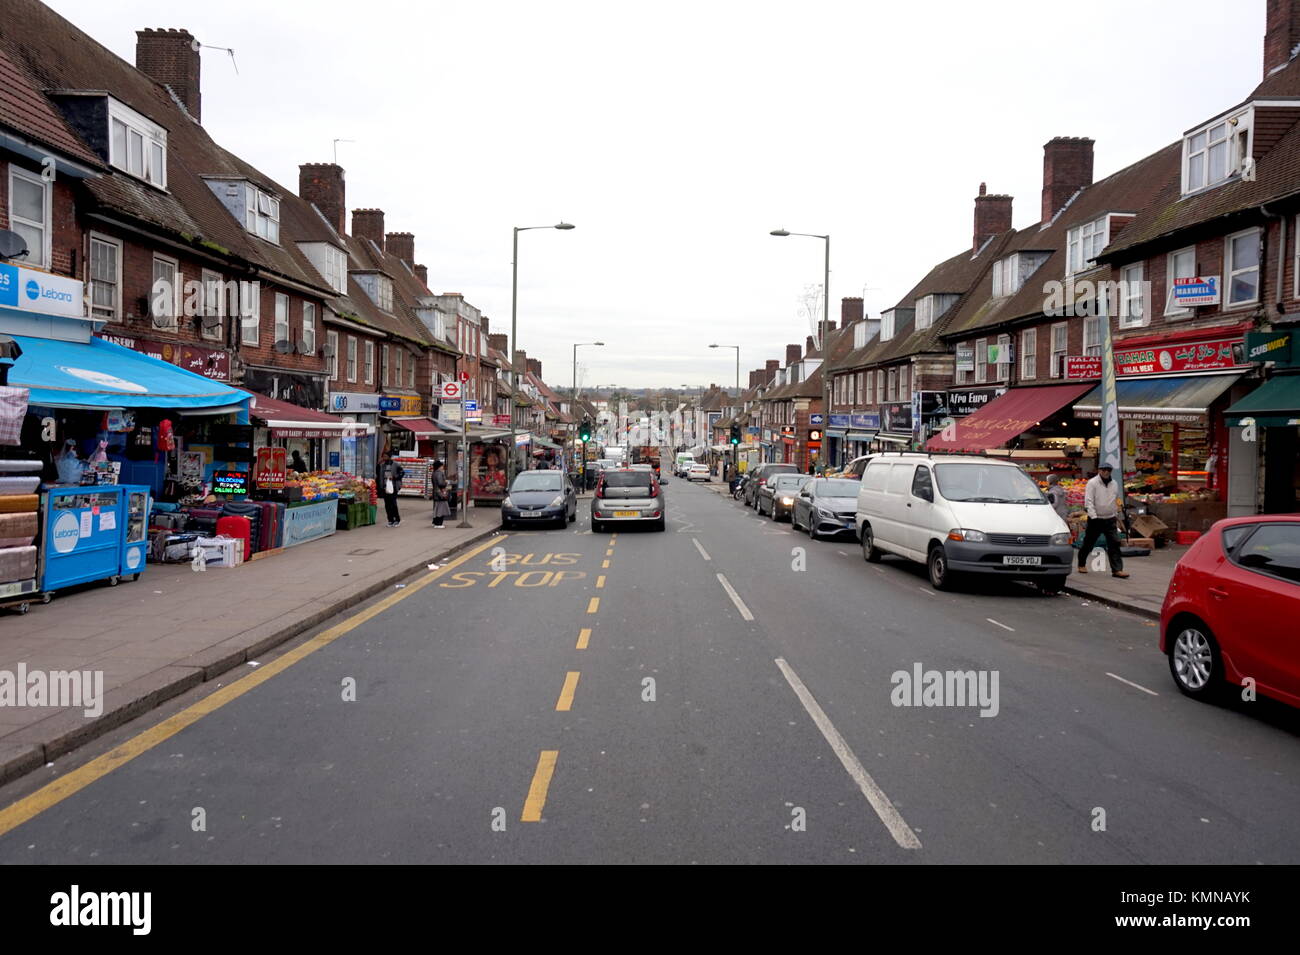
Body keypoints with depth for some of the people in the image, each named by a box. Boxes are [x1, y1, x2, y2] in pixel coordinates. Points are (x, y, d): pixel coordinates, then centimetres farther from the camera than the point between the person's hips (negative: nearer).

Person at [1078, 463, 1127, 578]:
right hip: (1096, 519, -4)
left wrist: (1116, 515, 20)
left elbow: (1116, 501, 22)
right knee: (1088, 543, 7)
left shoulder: (1114, 484, 9)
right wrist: (1093, 516, -21)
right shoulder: (1092, 483, -8)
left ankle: (1117, 569, -8)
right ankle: (1082, 564, 27)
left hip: (1110, 520, 4)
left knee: (1114, 543, -6)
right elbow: (1088, 501, -14)